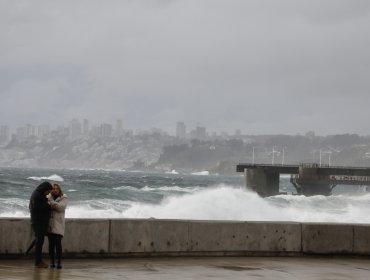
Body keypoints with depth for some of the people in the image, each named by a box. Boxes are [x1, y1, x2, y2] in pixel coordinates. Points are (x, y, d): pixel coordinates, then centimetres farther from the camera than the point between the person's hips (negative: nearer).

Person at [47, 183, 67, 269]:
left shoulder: (63, 198, 2)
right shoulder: (48, 198, 10)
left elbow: (61, 207, -15)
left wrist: (51, 202, -22)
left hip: (58, 224, -3)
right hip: (50, 224, 3)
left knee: (58, 242, -10)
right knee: (51, 243, 3)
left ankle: (59, 262, -6)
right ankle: (52, 261, 9)